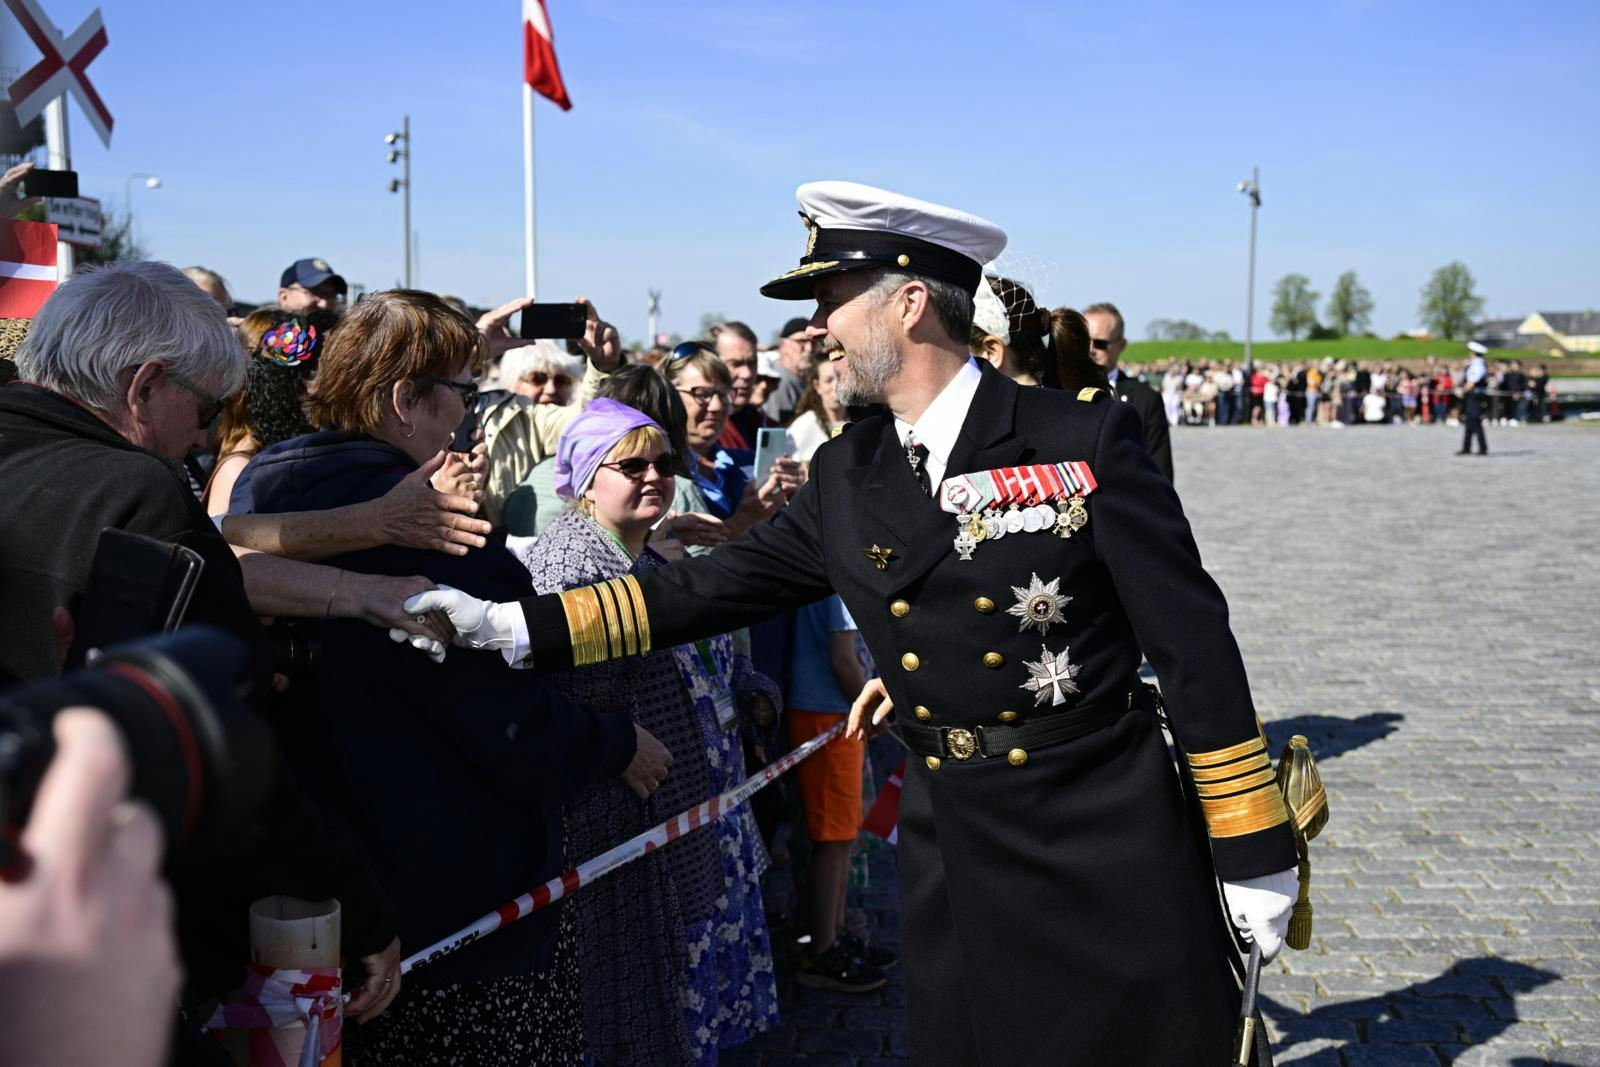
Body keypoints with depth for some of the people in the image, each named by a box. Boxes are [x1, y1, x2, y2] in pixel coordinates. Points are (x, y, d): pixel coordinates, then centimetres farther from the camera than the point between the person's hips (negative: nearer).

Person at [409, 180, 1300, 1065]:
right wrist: (510, 627, 0)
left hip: (1113, 856, -4)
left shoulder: (1085, 436, -10)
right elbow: (711, 588, 6)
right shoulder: (847, 476, 5)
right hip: (955, 869, 4)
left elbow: (1192, 642, -9)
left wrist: (1254, 852, -7)